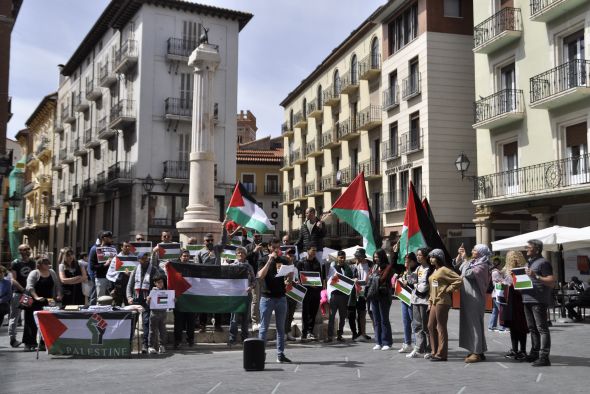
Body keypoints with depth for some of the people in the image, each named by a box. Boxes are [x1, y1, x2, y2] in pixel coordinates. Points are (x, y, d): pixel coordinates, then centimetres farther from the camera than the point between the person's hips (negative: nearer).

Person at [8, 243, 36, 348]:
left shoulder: (32, 262, 10)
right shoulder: (15, 263, -3)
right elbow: (13, 279, -8)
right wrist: (23, 289, -17)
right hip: (17, 292, -4)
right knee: (14, 316, -2)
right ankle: (12, 338, 3)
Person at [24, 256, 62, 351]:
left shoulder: (52, 273, 11)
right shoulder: (34, 273, -5)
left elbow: (57, 285, 14)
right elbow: (30, 287, -17)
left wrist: (58, 295, -2)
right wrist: (36, 297, -29)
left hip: (48, 302, 4)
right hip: (34, 303, -4)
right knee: (32, 323, -1)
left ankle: (43, 343, 12)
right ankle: (29, 344, 5)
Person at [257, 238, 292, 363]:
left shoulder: (283, 261, 11)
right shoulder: (264, 260, 0)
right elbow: (260, 275, -17)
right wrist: (270, 260, -20)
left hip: (281, 297, 4)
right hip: (267, 297, -4)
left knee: (281, 328, 6)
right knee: (264, 328, 0)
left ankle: (280, 354, 10)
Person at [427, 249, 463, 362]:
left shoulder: (444, 270, -11)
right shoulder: (435, 271, 17)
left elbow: (459, 280, -18)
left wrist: (448, 290, -14)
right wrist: (430, 301, 18)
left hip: (442, 301, -9)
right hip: (435, 302, 9)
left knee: (441, 327, -4)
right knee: (431, 326, 11)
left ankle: (441, 354, 3)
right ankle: (435, 351, 20)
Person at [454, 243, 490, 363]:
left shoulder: (483, 265, -10)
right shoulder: (471, 262, 15)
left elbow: (469, 273, -22)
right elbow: (457, 266, 25)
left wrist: (464, 261, -9)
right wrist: (460, 255, 10)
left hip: (475, 298, -9)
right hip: (467, 297, 9)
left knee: (474, 324, -7)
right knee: (469, 323, 11)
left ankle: (478, 352, -3)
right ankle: (474, 350, 18)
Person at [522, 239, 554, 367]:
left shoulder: (543, 263, -8)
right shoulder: (528, 263, 21)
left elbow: (552, 283, -14)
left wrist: (536, 276, -23)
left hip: (539, 301, -9)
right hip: (527, 299, 9)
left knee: (542, 329, -8)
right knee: (532, 328, 15)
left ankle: (544, 357, -9)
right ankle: (534, 353, 24)